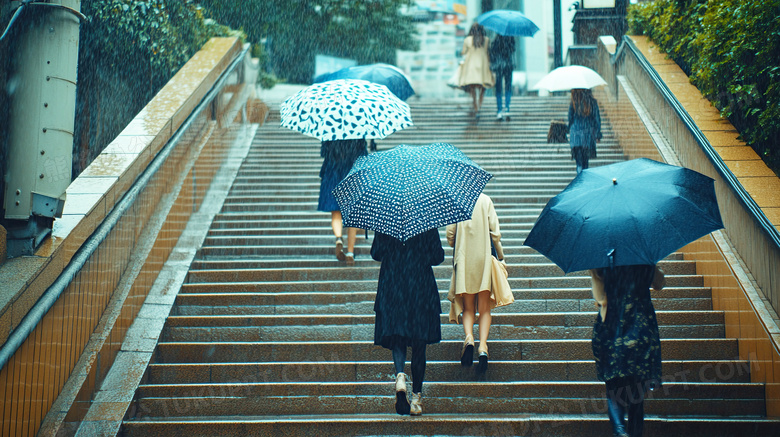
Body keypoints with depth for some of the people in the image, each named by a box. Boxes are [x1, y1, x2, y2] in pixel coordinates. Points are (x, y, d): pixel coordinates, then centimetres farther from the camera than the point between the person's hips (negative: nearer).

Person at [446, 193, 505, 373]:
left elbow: (450, 234, 0)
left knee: (468, 308, 10)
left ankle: (469, 337, -16)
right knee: (484, 309, 5)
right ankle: (483, 346, -12)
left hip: (463, 259, 0)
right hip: (484, 259, 0)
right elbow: (495, 233, -3)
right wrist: (501, 257, 10)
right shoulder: (485, 200, -2)